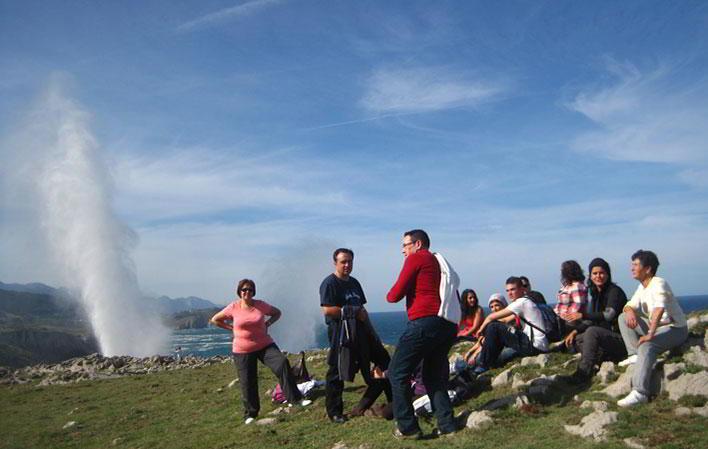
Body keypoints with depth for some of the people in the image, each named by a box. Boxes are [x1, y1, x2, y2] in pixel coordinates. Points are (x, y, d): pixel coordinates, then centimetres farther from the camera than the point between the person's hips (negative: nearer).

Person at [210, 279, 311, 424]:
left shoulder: (261, 305, -1)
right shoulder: (233, 307, -4)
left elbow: (277, 313, 16)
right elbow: (215, 320, 8)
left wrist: (268, 323, -1)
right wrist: (231, 328, -1)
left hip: (265, 345, 1)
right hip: (242, 351, 0)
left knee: (282, 362, -22)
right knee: (248, 383, 5)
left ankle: (295, 398, -17)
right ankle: (250, 414, 25)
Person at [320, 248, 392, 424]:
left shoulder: (354, 283, 17)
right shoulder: (329, 283, -8)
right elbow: (327, 310, -18)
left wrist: (371, 330, 14)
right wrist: (354, 312, -14)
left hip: (361, 330, 8)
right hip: (341, 333, -8)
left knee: (383, 363, 9)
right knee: (337, 372, -2)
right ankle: (334, 412, 12)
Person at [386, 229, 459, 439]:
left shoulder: (416, 258, -1)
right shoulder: (440, 262, 22)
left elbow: (395, 294, -4)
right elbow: (454, 297, 25)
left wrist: (390, 295, 17)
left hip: (424, 323, -8)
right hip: (449, 325, 8)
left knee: (398, 373, 1)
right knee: (434, 376, 18)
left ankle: (408, 427, 1)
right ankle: (447, 424, 13)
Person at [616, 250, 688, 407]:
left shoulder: (658, 283, -20)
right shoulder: (642, 286, 8)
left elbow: (659, 308, -36)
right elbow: (630, 305, 9)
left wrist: (650, 335, -40)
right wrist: (630, 311, -17)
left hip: (675, 329, -9)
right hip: (655, 326, 9)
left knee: (646, 346, -35)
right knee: (623, 317, 2)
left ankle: (639, 393, -41)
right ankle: (636, 355, -7)